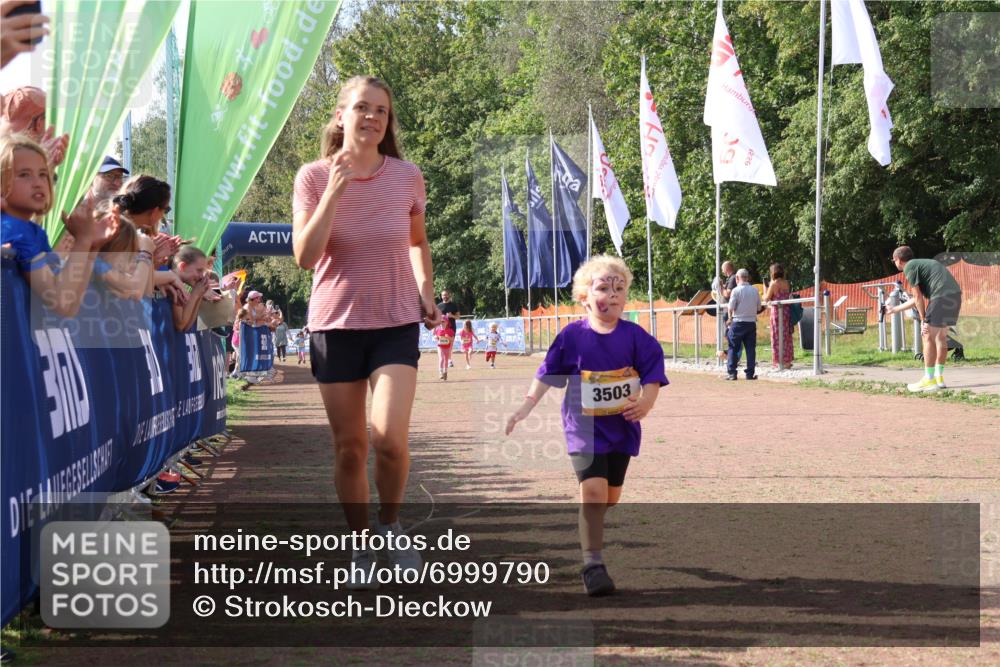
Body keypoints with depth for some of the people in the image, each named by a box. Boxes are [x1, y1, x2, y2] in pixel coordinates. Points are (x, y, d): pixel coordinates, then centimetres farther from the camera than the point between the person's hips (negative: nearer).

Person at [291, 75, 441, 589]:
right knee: (349, 448, 5)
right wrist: (335, 191, -20)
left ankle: (390, 524, 10)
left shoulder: (407, 177, -1)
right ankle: (360, 548, 22)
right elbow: (304, 256, -15)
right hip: (335, 324, 0)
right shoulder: (314, 177, -5)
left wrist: (426, 292, 4)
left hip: (396, 322, 0)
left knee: (389, 435, -17)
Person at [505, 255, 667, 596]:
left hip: (622, 427, 3)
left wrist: (646, 401, -20)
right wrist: (527, 406, -6)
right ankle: (592, 564, -13)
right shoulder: (572, 336, -6)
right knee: (593, 490, -16)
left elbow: (652, 372, -2)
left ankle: (591, 532, 40)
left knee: (610, 497, 11)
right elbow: (547, 375, 1)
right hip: (584, 427, -3)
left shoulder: (634, 336, -3)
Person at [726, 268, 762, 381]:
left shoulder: (736, 290, -10)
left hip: (738, 322, -3)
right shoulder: (755, 290, 3)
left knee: (733, 348, 4)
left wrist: (730, 317, 8)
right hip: (752, 322, 3)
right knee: (750, 348, 7)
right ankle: (750, 373, 6)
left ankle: (732, 373, 1)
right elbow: (759, 308, 7)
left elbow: (731, 308, -11)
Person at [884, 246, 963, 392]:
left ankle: (929, 380, -4)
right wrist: (894, 309, 45)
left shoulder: (909, 267, 2)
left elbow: (918, 297, -5)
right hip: (955, 294, 9)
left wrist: (924, 321, 0)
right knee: (940, 337, 17)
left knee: (928, 337, -3)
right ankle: (939, 377, 21)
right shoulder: (921, 264, 29)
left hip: (941, 296, -9)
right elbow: (916, 299, 35)